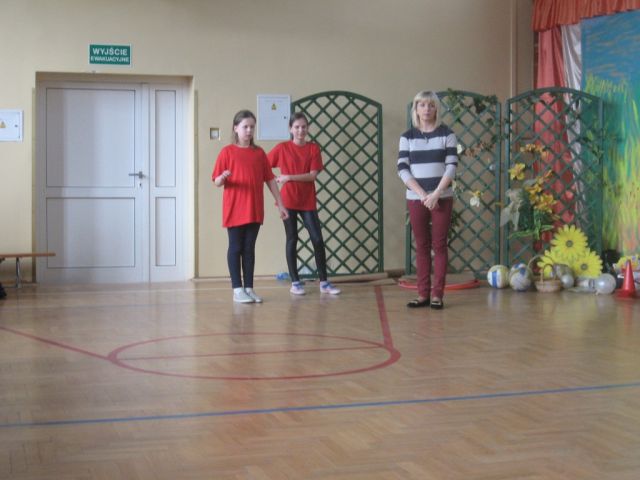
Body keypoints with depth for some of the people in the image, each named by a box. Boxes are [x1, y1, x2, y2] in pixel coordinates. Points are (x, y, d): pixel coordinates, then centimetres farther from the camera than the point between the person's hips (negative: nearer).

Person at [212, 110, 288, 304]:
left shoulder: (259, 153, 7)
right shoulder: (227, 152, -4)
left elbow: (270, 179, 9)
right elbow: (217, 182, -5)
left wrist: (280, 203, 6)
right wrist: (223, 177, -27)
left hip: (254, 210, 4)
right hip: (234, 210, -3)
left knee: (249, 248, 8)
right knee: (235, 248, 2)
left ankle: (249, 288, 13)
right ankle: (237, 289, 5)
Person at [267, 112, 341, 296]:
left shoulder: (313, 148, 0)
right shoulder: (282, 148, -1)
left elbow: (313, 175, -9)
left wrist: (289, 177, -16)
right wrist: (273, 180, -13)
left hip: (308, 201, 1)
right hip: (288, 200, -1)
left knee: (317, 239, -2)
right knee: (292, 239, 4)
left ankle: (324, 282, 5)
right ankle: (295, 282, 11)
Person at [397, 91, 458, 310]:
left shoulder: (447, 134, 2)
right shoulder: (407, 136, 6)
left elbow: (451, 167, -4)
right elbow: (402, 169, -1)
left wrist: (436, 194, -13)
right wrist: (422, 194, -11)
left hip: (441, 198, -2)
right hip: (415, 199, 2)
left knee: (439, 245, -1)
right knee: (421, 246, 5)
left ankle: (437, 294, 1)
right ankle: (423, 294, 7)